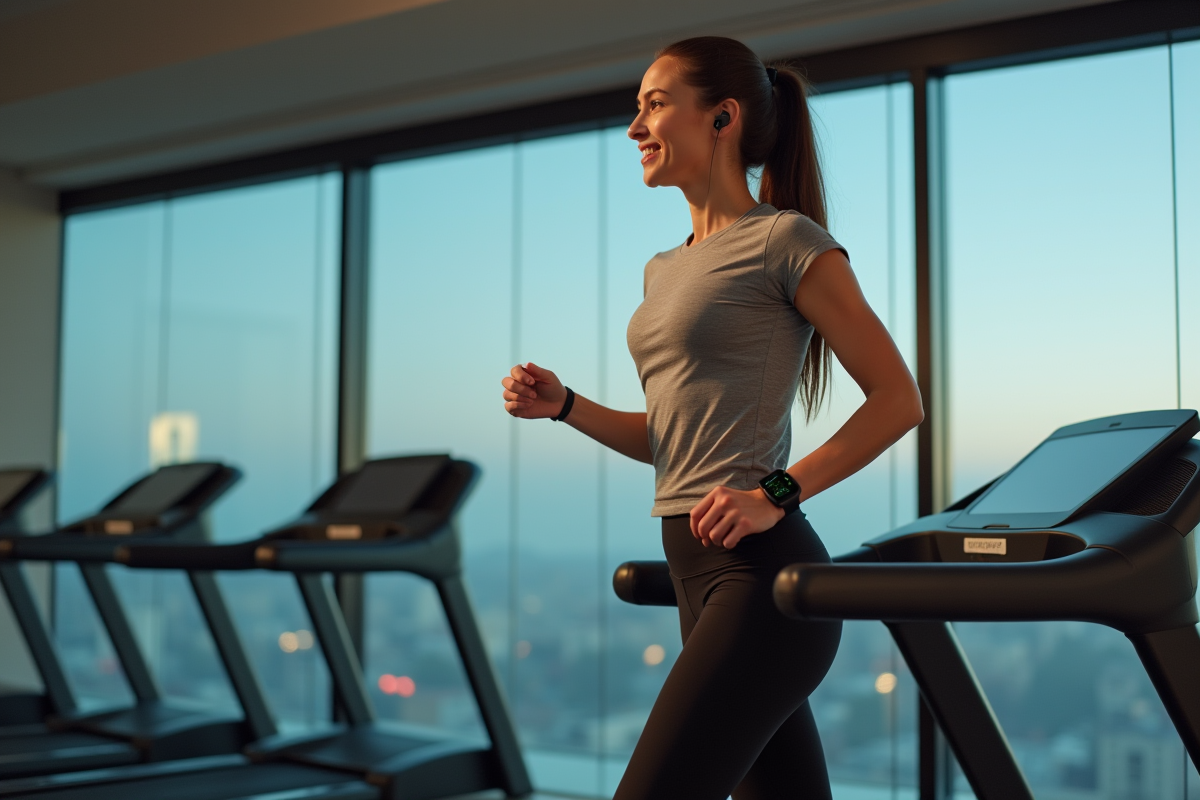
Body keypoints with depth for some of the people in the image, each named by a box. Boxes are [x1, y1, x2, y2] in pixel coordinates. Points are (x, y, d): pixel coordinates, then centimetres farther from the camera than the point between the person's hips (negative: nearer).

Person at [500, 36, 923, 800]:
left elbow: (898, 400, -8)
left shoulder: (787, 242, -6)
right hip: (702, 579, 9)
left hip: (760, 575, -9)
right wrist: (564, 405, 7)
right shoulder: (666, 271, 18)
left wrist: (777, 493, -17)